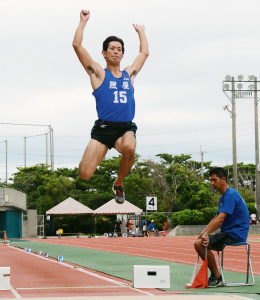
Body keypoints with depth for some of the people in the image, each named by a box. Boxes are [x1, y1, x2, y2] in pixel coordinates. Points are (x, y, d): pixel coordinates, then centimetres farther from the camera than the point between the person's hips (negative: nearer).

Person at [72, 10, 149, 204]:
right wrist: (84, 21, 10)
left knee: (129, 147, -36)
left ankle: (119, 184, -6)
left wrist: (141, 32, 43)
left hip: (126, 128, 2)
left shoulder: (129, 74, 21)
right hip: (103, 128, -2)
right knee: (84, 175, -15)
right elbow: (77, 45, 3)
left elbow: (144, 53, 35)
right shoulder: (98, 73, 9)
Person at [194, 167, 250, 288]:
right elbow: (215, 218, 20)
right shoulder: (223, 197, 18)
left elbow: (220, 219, -24)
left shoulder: (230, 195, -16)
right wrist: (204, 232, 7)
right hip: (228, 233, 11)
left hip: (235, 235, -11)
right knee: (199, 243, 14)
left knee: (199, 244, -20)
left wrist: (206, 234, -25)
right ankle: (214, 276, 12)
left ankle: (217, 277, -14)